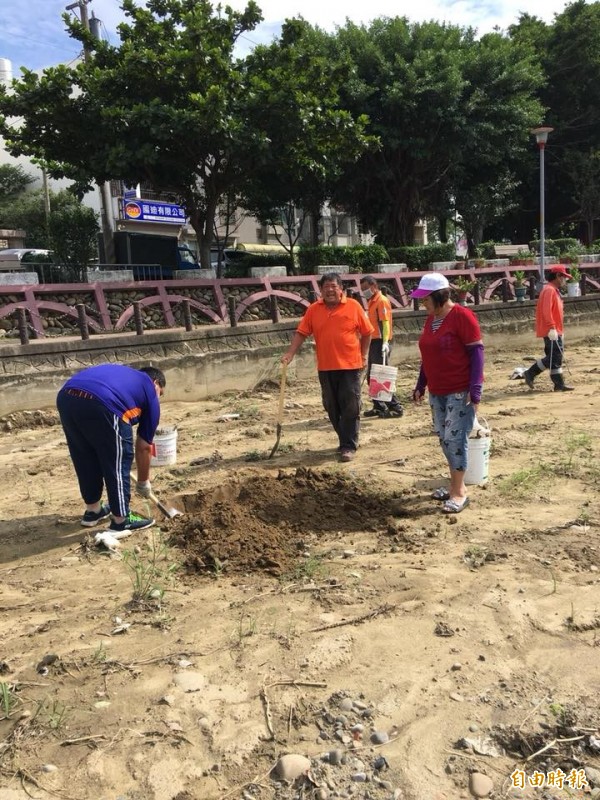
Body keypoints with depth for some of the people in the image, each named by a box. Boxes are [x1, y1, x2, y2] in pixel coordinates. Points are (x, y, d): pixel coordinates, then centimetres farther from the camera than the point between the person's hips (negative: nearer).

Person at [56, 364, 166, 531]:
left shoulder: (124, 374, 39)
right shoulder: (150, 393, 24)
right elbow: (143, 447, 28)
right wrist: (144, 483, 43)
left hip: (66, 397, 7)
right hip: (99, 404, -7)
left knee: (85, 460, 25)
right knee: (118, 461, 14)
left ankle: (93, 511, 41)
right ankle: (122, 520, 24)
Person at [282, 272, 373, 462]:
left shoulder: (353, 306, -2)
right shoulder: (313, 309, 4)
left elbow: (366, 333, 4)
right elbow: (301, 333, 2)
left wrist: (363, 356, 3)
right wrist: (289, 354, -7)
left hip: (350, 365, -3)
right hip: (325, 367, 3)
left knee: (350, 407, -2)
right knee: (332, 407, 11)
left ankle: (349, 446, 3)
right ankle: (347, 440, 26)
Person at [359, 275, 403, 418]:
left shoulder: (382, 301, -11)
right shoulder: (372, 301, 17)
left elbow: (386, 323, -18)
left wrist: (385, 342, -27)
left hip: (381, 343, -10)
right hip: (374, 342, 10)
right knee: (371, 376, 12)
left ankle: (395, 407, -4)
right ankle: (379, 407, 21)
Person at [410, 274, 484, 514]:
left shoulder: (462, 316, -13)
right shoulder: (430, 318, 10)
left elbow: (476, 352, -14)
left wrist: (475, 388, -20)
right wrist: (421, 385, 17)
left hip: (461, 391, -8)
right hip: (437, 392, 8)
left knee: (455, 438, -8)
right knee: (444, 438, 11)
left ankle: (459, 492, 1)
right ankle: (455, 484, 24)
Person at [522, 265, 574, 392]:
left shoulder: (554, 290, 19)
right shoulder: (549, 290, -13)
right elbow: (546, 310, -23)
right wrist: (552, 328, -28)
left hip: (555, 330, 10)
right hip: (551, 331, -10)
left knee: (556, 356, 9)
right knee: (554, 356, -11)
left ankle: (559, 384, 12)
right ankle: (530, 373, -3)